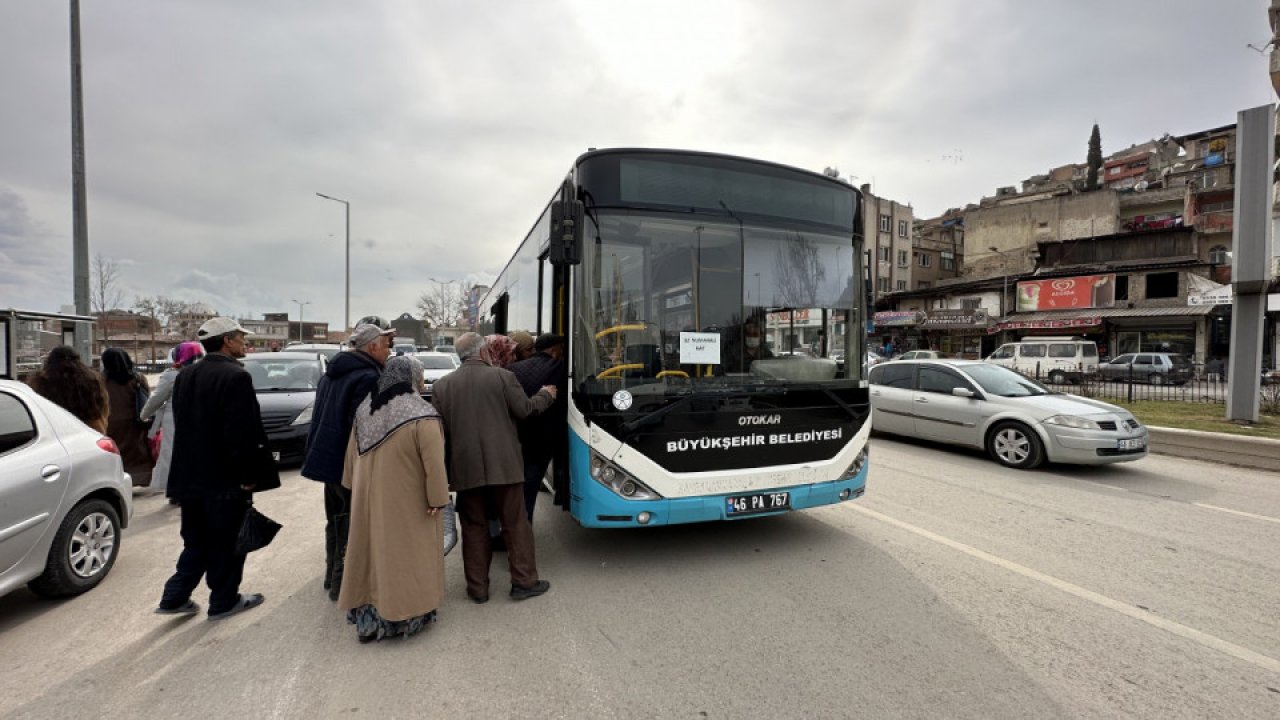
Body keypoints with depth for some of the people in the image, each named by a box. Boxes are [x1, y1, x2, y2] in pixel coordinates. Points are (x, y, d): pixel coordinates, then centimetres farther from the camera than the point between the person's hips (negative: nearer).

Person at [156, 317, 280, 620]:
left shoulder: (185, 376, 8)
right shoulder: (236, 377, -19)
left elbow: (181, 426, 13)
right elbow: (244, 433, -23)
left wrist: (190, 467, 20)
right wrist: (249, 475, -14)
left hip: (190, 476, 8)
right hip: (225, 479, -8)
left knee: (197, 540, 21)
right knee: (226, 543, 7)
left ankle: (175, 596, 23)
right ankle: (223, 601, 19)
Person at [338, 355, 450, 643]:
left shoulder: (365, 409, 3)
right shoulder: (422, 416, -19)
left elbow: (352, 454, 10)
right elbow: (433, 463, -21)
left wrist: (356, 486, 18)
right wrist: (437, 499, -14)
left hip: (369, 497, 6)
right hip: (406, 501, -6)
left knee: (373, 550, 16)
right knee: (404, 553, 7)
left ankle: (367, 617, 26)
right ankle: (405, 616, 18)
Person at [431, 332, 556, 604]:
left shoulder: (441, 385, 1)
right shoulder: (502, 376, -7)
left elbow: (441, 429, 3)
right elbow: (524, 410, -2)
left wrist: (446, 472, 16)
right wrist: (546, 395, 16)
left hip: (465, 468, 2)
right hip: (503, 465, -2)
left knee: (474, 527, 13)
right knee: (515, 523, 10)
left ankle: (478, 588, 21)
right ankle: (524, 581, 18)